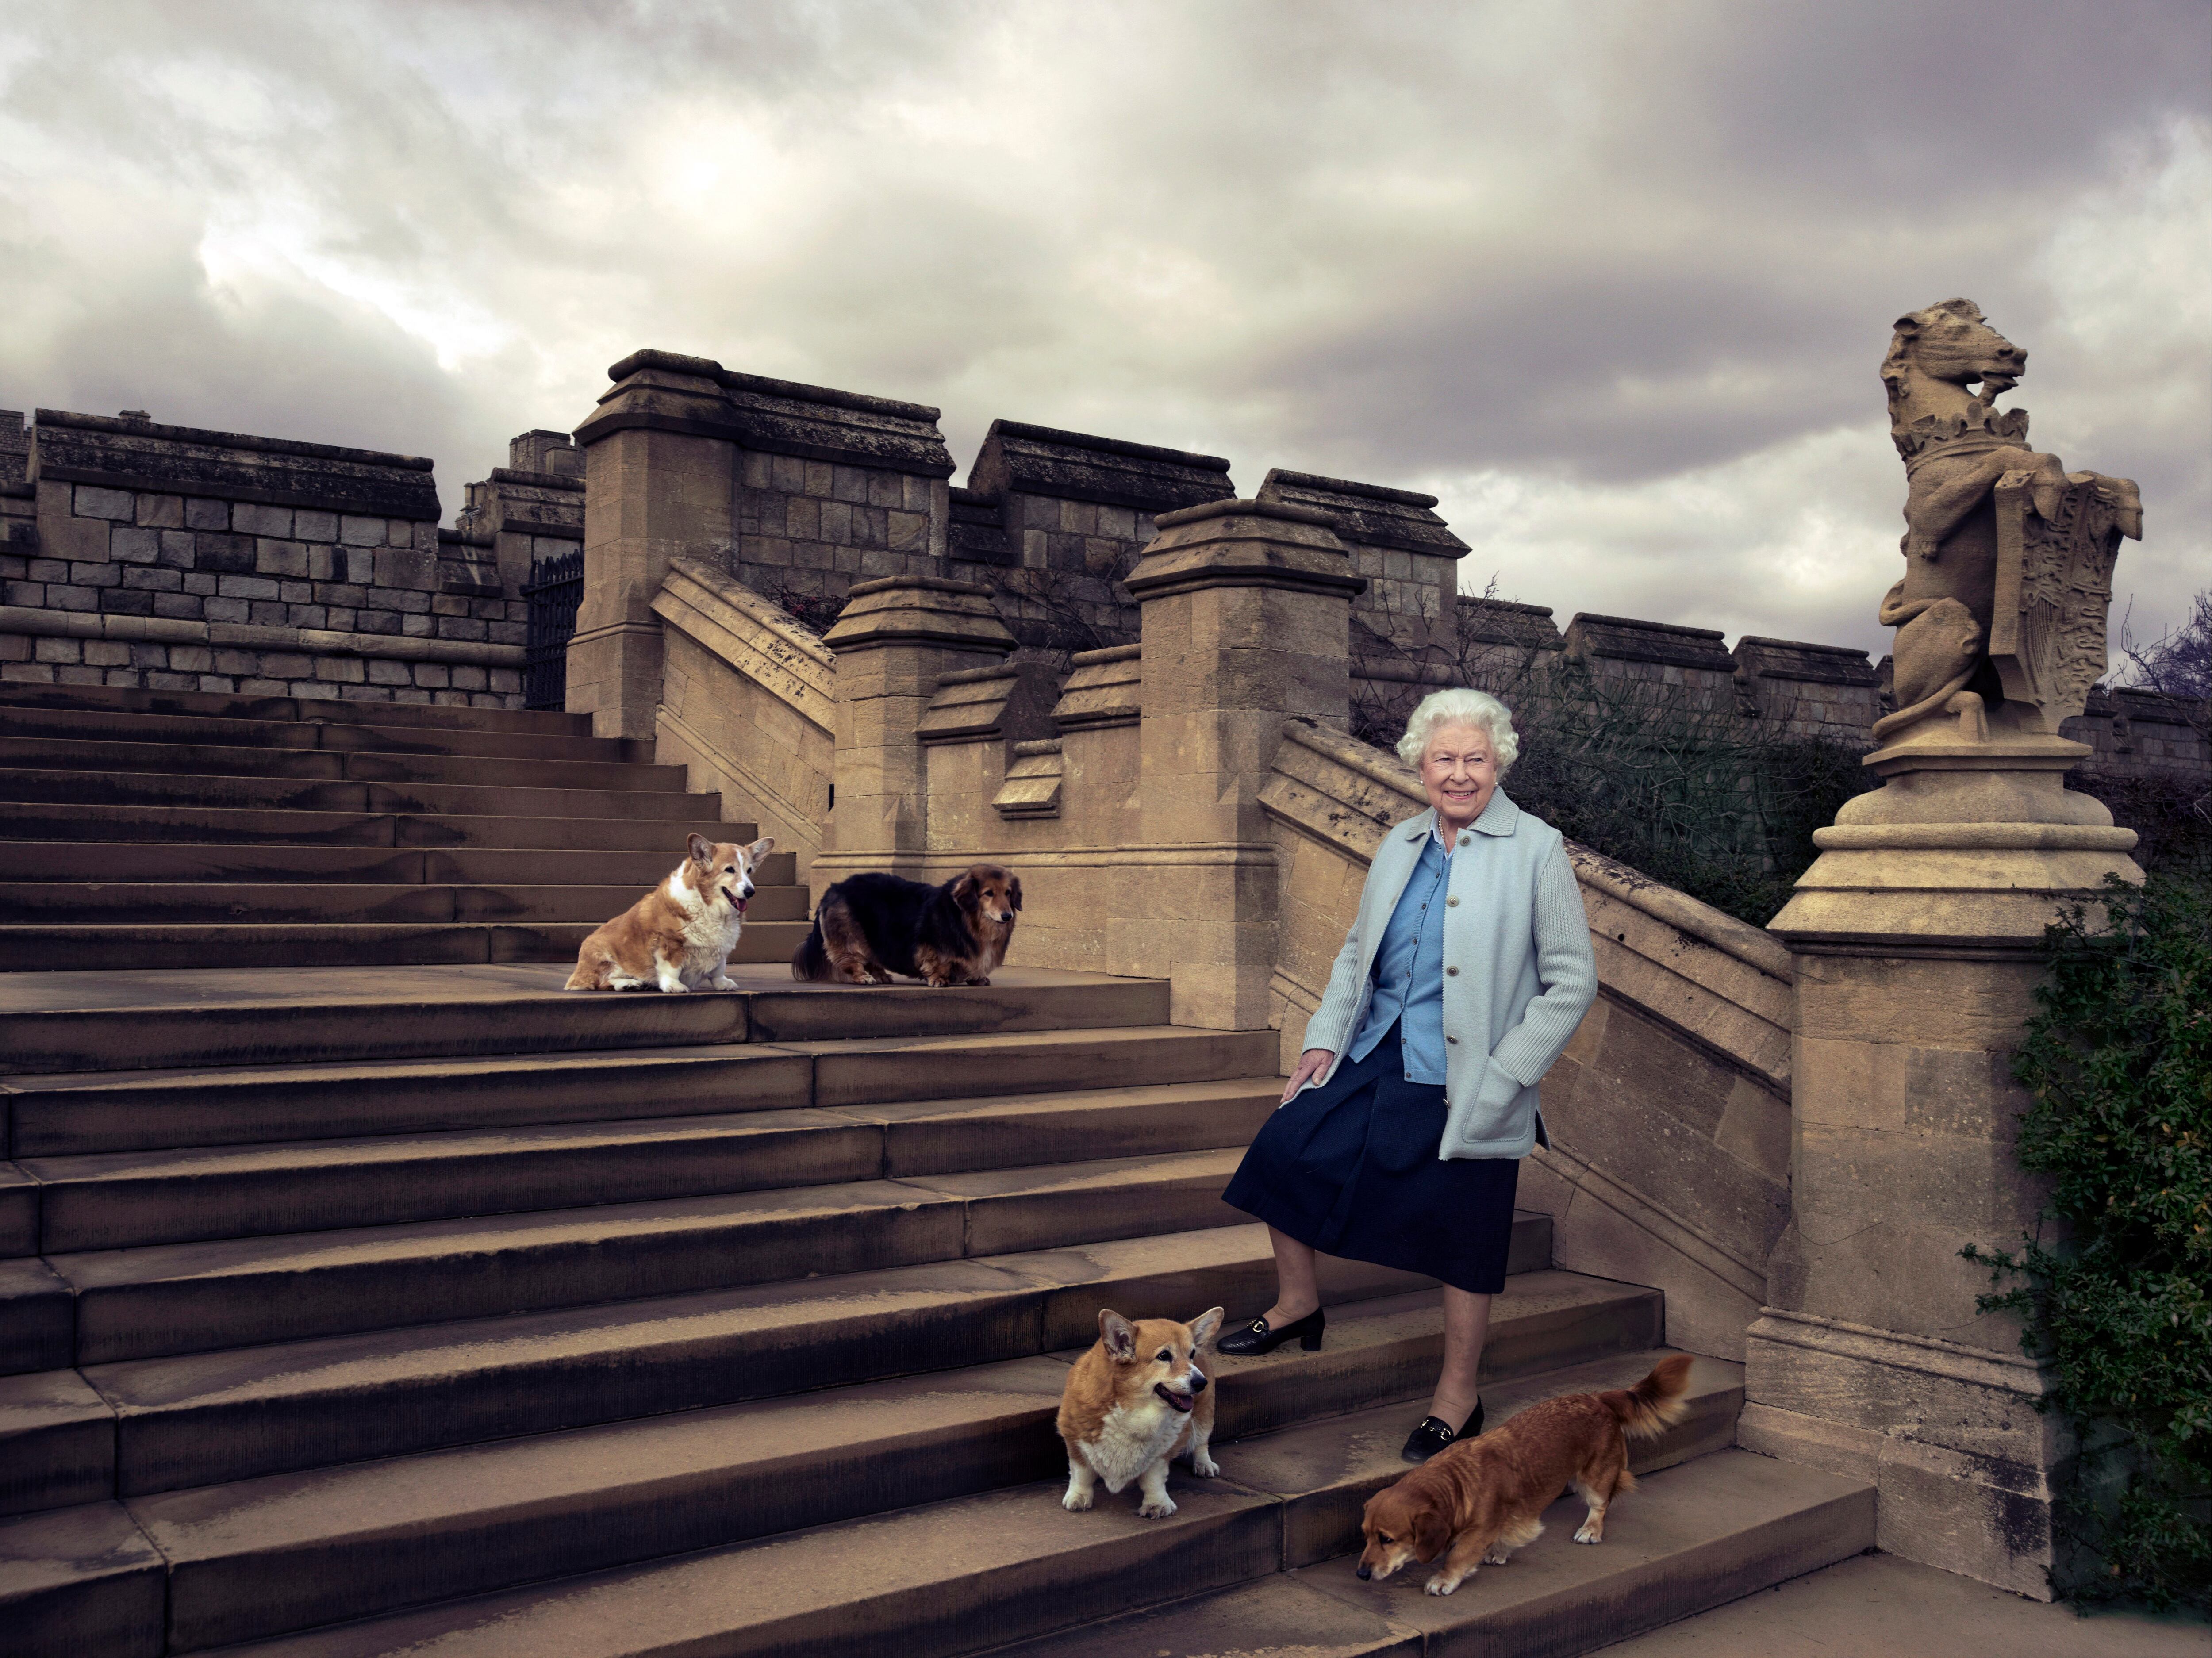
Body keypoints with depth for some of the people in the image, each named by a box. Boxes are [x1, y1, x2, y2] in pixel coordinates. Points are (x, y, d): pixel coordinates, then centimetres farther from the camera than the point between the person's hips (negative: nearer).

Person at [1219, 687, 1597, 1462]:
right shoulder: (1401, 844, 8)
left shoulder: (1536, 851, -9)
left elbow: (1572, 981, -10)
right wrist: (1326, 1037, 6)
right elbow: (1357, 948, 17)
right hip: (1376, 1057, 6)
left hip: (1467, 1086, -6)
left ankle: (1457, 1399, 23)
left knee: (1463, 1240, 3)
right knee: (1285, 1147, 3)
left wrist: (1501, 1078, -14)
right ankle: (1298, 1304, 27)